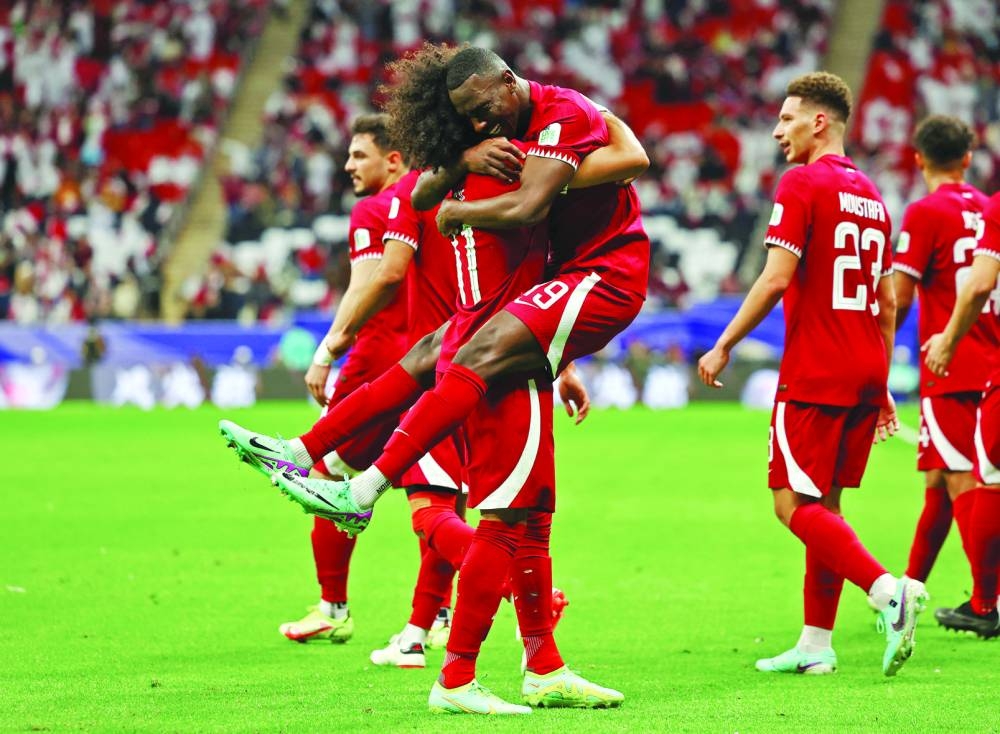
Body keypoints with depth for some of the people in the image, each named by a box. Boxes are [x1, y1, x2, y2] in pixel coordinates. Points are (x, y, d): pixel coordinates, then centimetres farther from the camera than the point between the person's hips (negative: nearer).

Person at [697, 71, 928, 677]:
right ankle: (816, 644, 10)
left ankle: (887, 589, -24)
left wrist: (724, 347, -10)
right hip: (866, 375, 8)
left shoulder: (803, 184, -8)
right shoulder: (871, 195, 16)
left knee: (795, 503, -6)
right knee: (824, 504, 12)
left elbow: (776, 279, -17)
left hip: (814, 376, -8)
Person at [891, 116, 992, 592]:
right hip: (988, 369, 7)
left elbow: (898, 300, -10)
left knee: (962, 484, -8)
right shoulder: (987, 210, 10)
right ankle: (910, 588, 23)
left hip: (949, 374, -7)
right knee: (939, 482, 15)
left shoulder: (925, 214, -8)